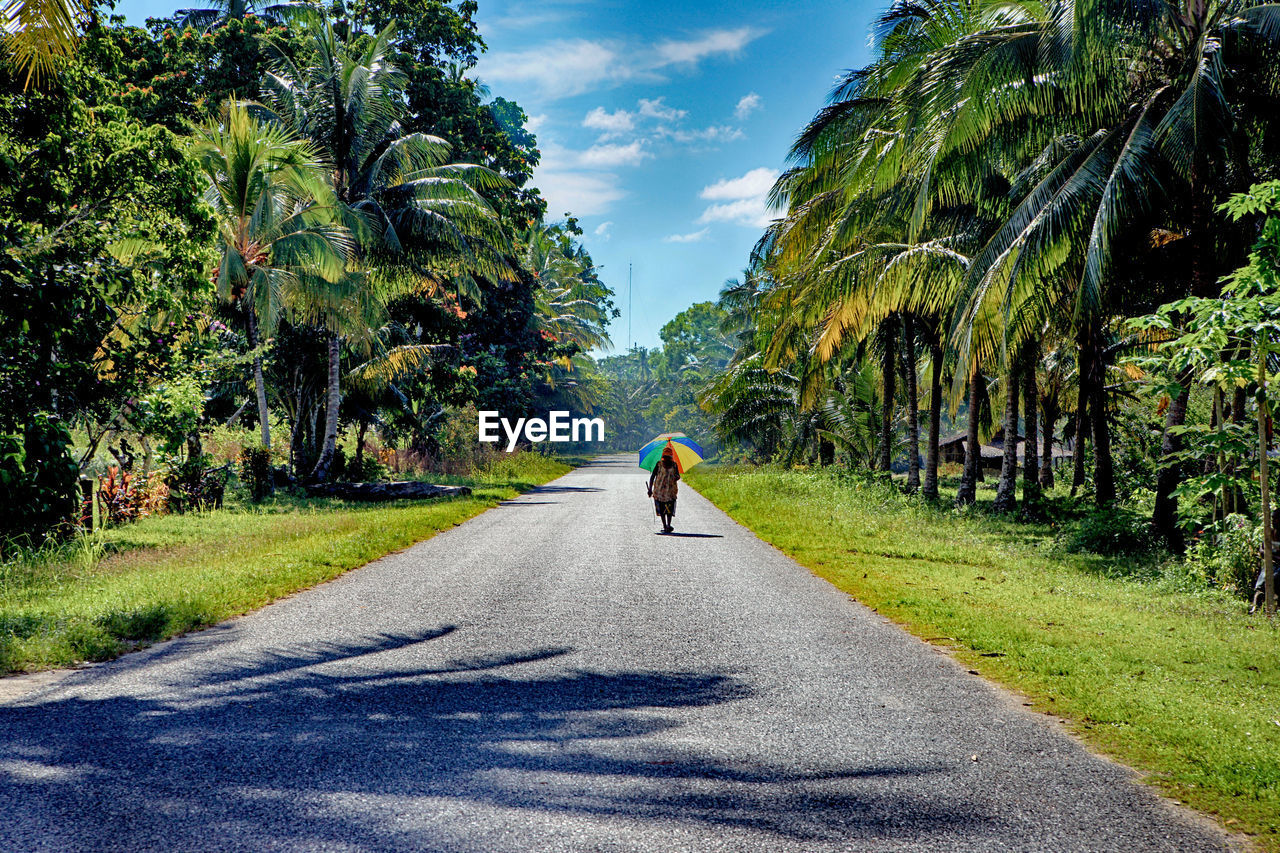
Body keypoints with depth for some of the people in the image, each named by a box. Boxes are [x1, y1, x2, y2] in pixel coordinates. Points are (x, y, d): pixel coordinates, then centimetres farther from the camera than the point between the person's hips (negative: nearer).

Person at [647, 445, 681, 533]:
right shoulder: (659, 464, 2)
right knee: (661, 510, 3)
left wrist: (676, 477, -14)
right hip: (659, 490, 0)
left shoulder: (674, 465, 5)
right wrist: (650, 489, -1)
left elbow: (678, 476, 12)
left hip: (670, 490, 0)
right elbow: (652, 476, 4)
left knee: (669, 509, -11)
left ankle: (668, 525, -10)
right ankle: (664, 526, 10)